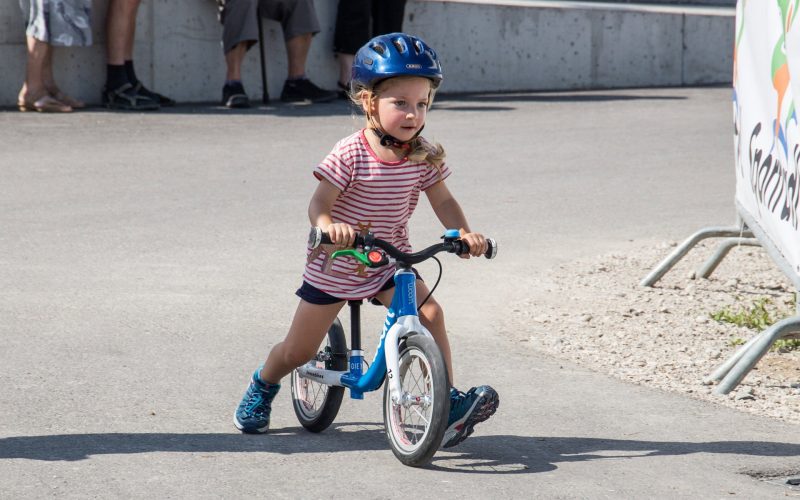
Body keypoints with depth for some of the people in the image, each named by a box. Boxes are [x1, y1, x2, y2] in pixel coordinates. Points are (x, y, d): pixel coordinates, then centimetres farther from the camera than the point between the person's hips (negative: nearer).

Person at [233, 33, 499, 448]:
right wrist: (329, 225, -47)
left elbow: (443, 201, -2)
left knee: (429, 314, -24)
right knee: (298, 351, 7)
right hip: (334, 267, -3)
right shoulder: (351, 154, -22)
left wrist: (464, 232, -22)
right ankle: (262, 386, 40)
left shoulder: (425, 157, -8)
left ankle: (448, 403, -22)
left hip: (389, 263, 3)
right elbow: (318, 204, -24)